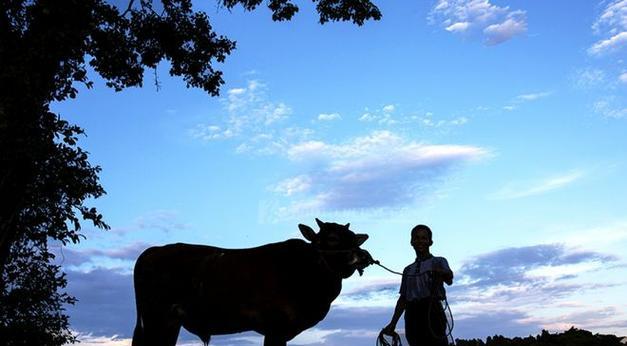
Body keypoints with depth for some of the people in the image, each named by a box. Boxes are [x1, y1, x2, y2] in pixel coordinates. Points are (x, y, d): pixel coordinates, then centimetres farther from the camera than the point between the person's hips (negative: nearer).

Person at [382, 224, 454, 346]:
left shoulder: (438, 261, 9)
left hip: (432, 313, -4)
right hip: (412, 316, 5)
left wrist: (442, 273, -38)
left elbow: (449, 280, -13)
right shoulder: (408, 270, 22)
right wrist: (393, 324, 11)